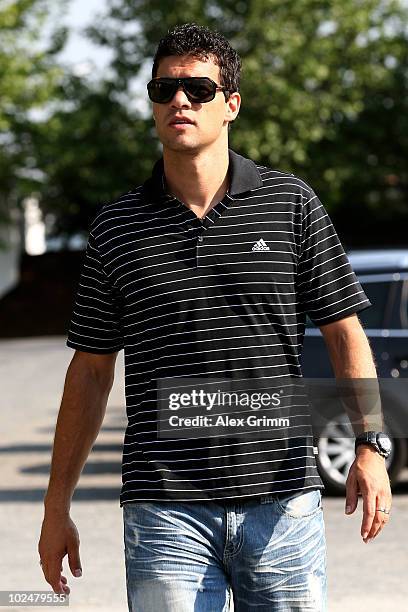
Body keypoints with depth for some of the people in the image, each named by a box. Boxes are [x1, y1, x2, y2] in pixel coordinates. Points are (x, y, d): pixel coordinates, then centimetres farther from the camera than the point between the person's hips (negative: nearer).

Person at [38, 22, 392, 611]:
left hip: (281, 502, 0)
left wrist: (369, 447, -9)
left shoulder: (292, 204, 4)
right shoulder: (116, 225, 7)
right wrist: (57, 506, 10)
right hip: (165, 513, 0)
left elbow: (346, 335, 5)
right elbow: (90, 372, 12)